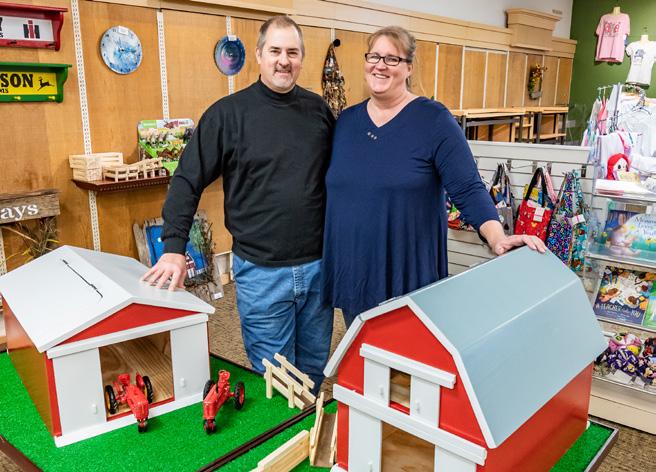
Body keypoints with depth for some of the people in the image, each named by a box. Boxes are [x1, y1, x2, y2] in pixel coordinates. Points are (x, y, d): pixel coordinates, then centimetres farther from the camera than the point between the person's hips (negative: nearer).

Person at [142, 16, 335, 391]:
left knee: (316, 365, 20)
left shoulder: (318, 109, 5)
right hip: (261, 271, -4)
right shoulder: (228, 113, -6)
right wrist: (174, 247, -15)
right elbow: (188, 180, -6)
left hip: (318, 265, 4)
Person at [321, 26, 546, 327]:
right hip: (351, 277, 5)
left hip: (409, 279, -4)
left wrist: (497, 238, -27)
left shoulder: (434, 119, -8)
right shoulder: (345, 121, 8)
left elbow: (468, 189, -12)